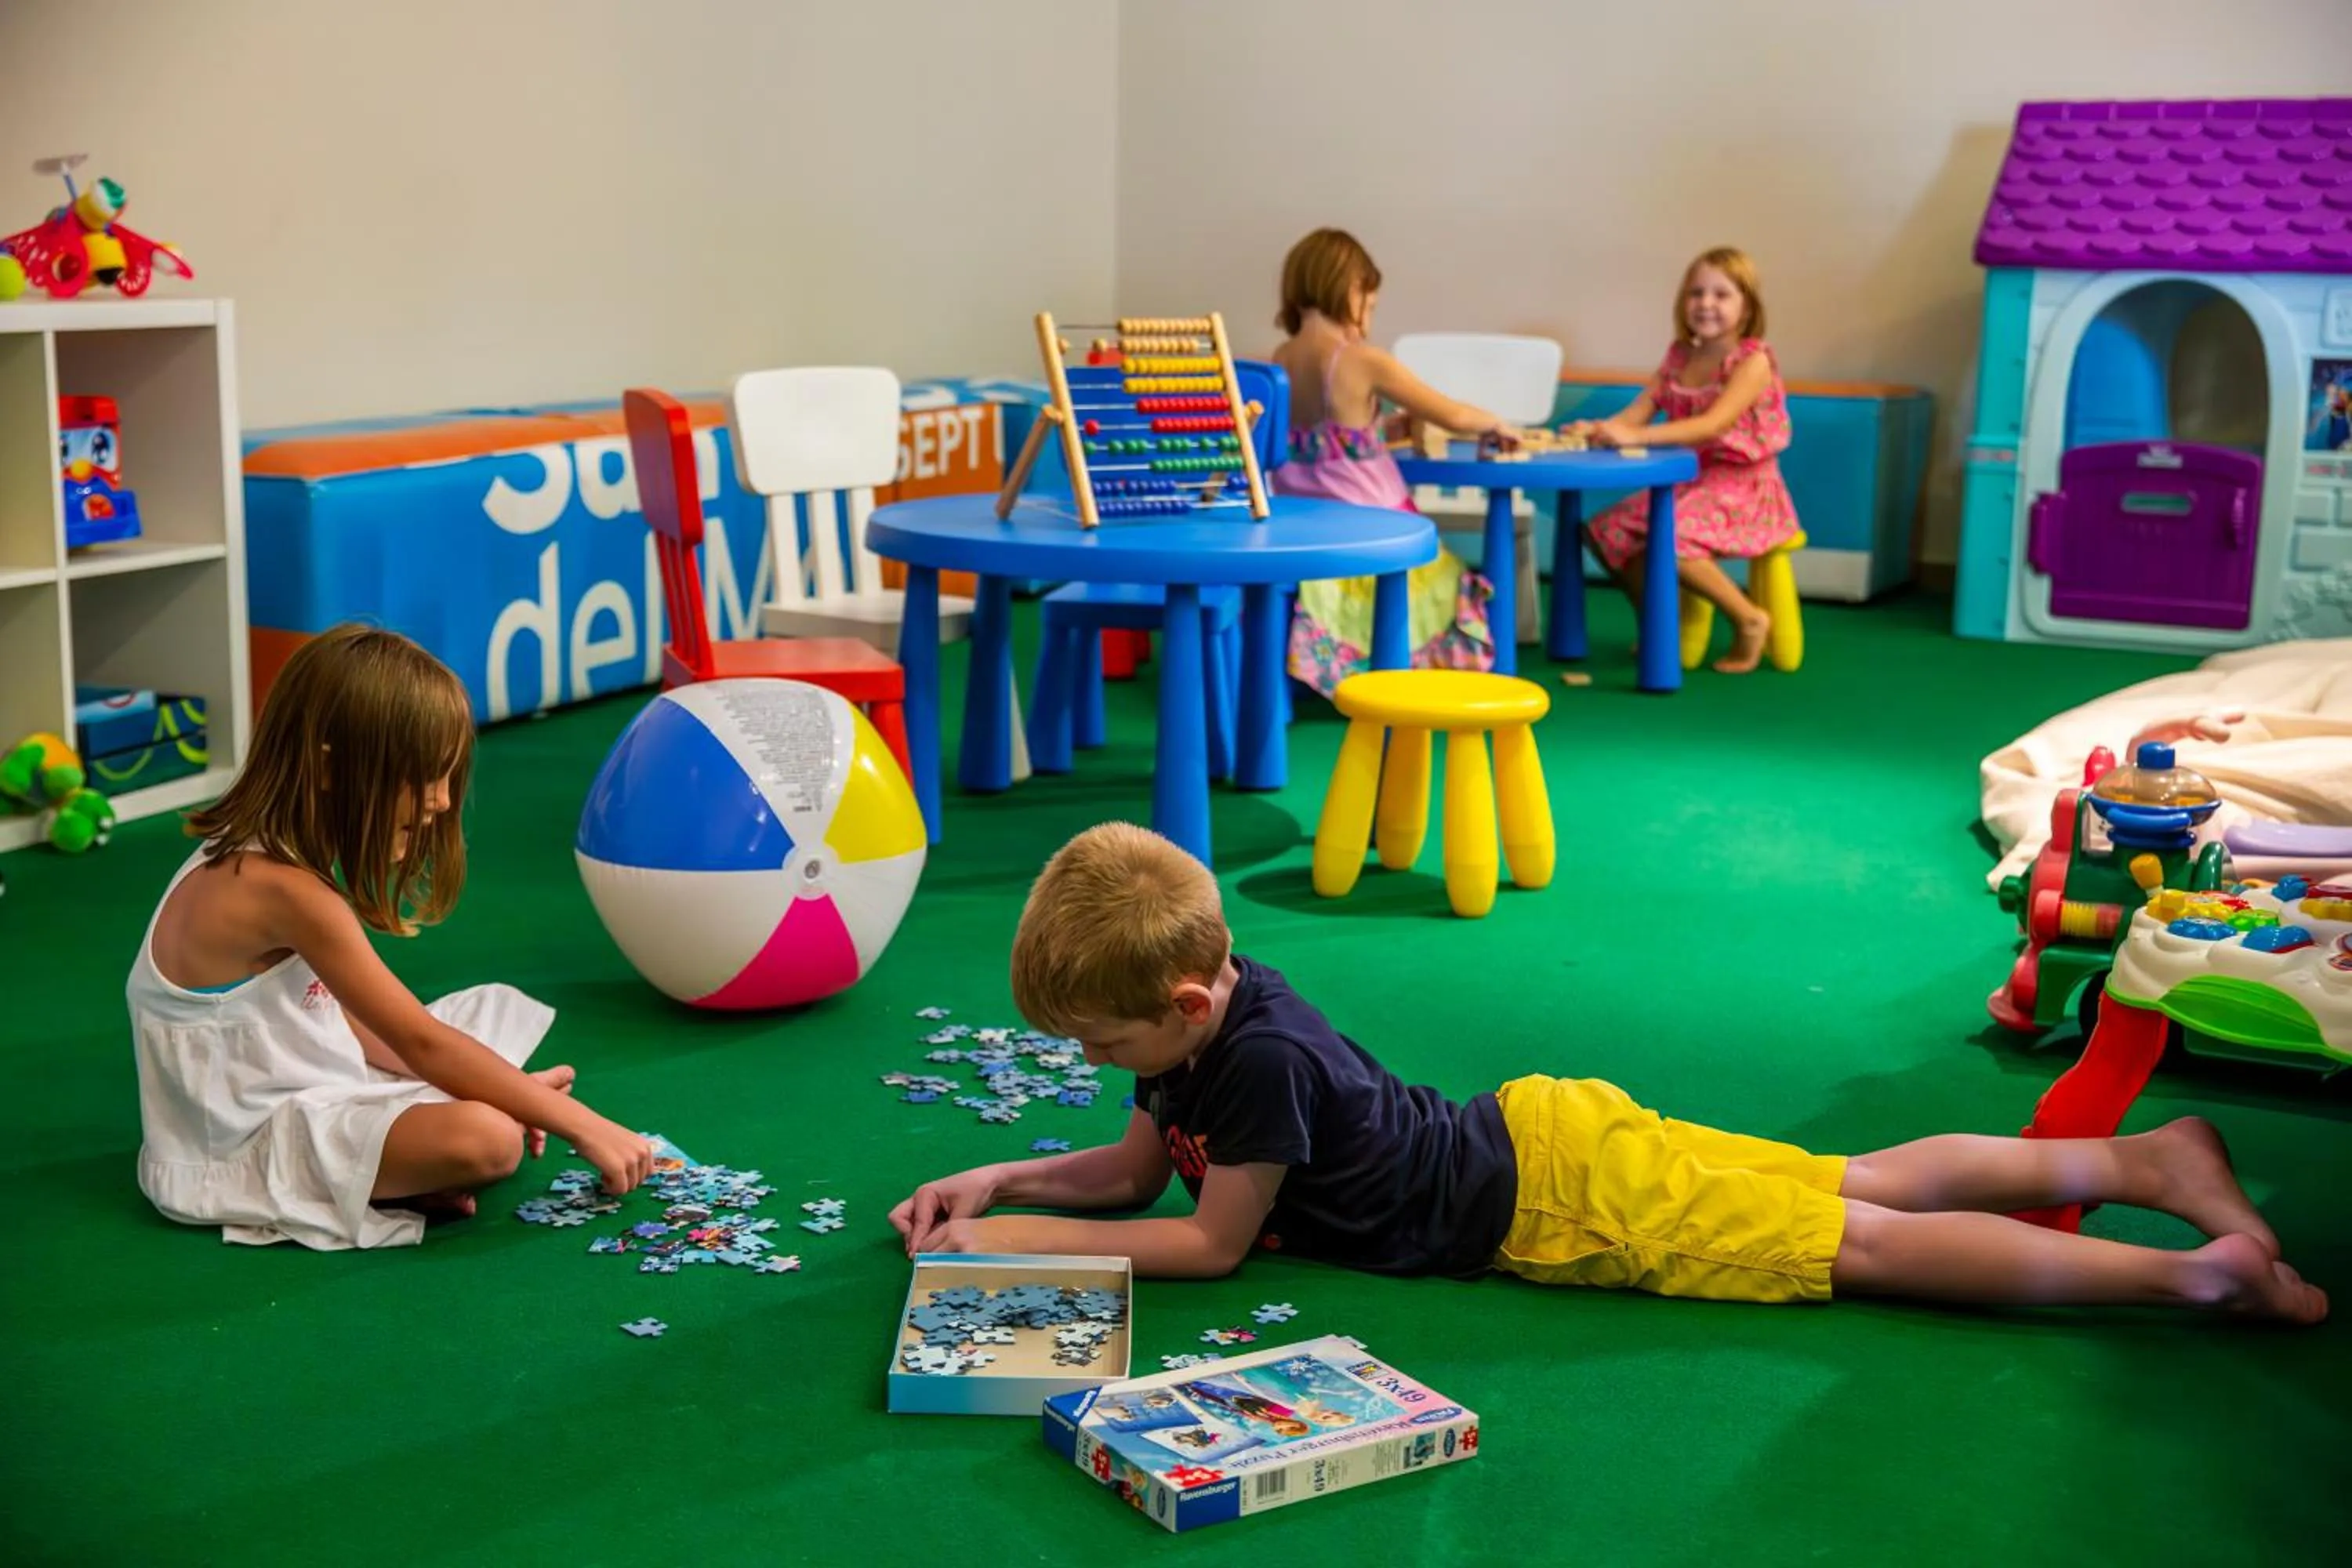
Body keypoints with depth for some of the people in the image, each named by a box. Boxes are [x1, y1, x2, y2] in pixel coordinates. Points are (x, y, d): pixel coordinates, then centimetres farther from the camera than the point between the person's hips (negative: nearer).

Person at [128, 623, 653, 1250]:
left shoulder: (257, 854, 4)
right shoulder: (283, 890, -25)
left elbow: (339, 1016, 10)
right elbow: (424, 1043, -23)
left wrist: (517, 1091, 2)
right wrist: (584, 1125, -17)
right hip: (248, 1147, -10)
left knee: (498, 1010, 14)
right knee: (486, 1138, -30)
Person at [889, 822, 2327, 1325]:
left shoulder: (1263, 1063, -27)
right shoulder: (1208, 1000, 0)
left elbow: (1212, 1241, -17)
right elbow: (1138, 1166, 14)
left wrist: (1025, 1241, -13)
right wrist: (995, 1179, 4)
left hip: (1562, 1193, -8)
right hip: (1534, 1134, 8)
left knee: (1868, 1242, -4)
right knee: (1862, 1187, 13)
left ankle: (2197, 1272, 2)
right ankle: (2144, 1161, 19)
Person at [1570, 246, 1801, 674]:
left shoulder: (1753, 360, -13)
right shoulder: (1680, 356, 9)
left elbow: (1716, 423, -27)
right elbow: (1639, 411, 1)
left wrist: (1636, 436, -36)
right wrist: (1598, 429, -22)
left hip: (1742, 486, -7)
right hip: (1687, 481, 8)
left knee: (1668, 539, -31)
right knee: (1606, 530, -3)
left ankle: (1748, 618, -12)